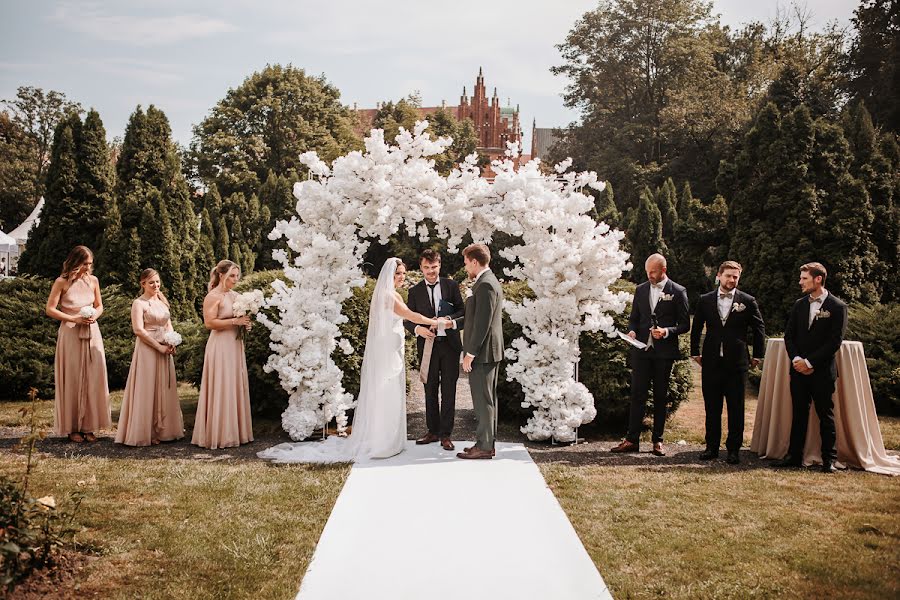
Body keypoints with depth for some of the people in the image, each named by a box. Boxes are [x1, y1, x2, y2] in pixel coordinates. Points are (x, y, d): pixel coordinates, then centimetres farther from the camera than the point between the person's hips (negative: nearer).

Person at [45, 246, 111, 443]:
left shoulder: (93, 280, 7)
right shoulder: (62, 282, -5)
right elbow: (50, 309, -5)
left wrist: (95, 315, -5)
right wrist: (74, 319, -14)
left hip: (92, 333, 4)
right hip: (70, 334, -4)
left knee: (93, 378, 2)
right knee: (72, 380, 1)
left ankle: (89, 426, 11)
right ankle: (72, 428, 10)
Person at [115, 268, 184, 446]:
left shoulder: (162, 302, 15)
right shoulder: (139, 303, -7)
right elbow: (139, 330, -15)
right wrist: (159, 346, -16)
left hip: (164, 351, 7)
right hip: (147, 351, -7)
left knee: (165, 390, 10)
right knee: (147, 391, -2)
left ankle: (163, 430, 19)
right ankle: (146, 433, 5)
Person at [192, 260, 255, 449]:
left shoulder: (235, 296, 12)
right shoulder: (213, 297, -10)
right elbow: (209, 322, -18)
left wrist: (246, 322, 3)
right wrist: (235, 321, -18)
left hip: (235, 345, 8)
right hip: (220, 347, -8)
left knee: (236, 389, 9)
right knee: (221, 390, -4)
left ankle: (235, 432, 17)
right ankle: (219, 435, 3)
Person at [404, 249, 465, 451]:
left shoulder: (451, 285, 4)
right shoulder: (415, 291, 5)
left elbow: (462, 311, 4)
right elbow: (407, 319, 4)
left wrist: (449, 319, -17)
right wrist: (417, 329, -17)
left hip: (449, 343, -1)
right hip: (427, 345, 1)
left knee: (449, 390, 1)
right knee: (430, 389, 9)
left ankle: (446, 434, 7)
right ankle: (432, 431, 19)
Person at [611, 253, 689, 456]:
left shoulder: (678, 292, -1)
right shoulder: (641, 290, 10)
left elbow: (685, 324, 0)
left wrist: (667, 331, -17)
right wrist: (632, 331, -4)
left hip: (664, 352, -2)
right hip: (642, 350, 3)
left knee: (660, 396, 6)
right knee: (637, 394, -1)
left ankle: (658, 441, 14)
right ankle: (632, 440, 1)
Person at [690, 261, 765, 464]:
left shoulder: (748, 301, 1)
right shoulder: (705, 300, 6)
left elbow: (759, 329, 7)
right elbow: (696, 328, 14)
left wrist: (757, 355, 6)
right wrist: (695, 352, 11)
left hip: (737, 363, -1)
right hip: (711, 362, 2)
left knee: (736, 409, 3)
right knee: (712, 407, 8)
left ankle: (734, 449, 12)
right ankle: (711, 447, 18)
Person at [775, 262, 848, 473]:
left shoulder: (837, 307, -5)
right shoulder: (799, 305, 10)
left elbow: (835, 341, -11)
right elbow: (789, 335, 9)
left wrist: (810, 362, -14)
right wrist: (796, 359, -7)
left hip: (822, 371, -5)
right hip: (798, 369, 5)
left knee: (826, 415, 3)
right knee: (799, 414, 9)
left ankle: (829, 459, 11)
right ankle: (794, 455, 15)